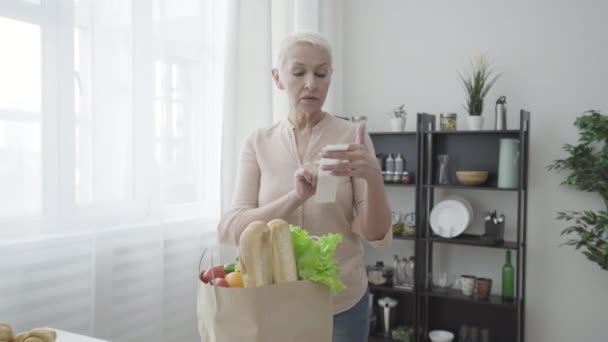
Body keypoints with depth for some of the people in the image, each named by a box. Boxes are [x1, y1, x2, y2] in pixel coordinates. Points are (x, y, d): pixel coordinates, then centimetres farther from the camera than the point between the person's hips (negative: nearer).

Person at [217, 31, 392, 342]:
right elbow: (231, 230, -12)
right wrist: (296, 196, -27)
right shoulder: (258, 143, -3)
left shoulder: (353, 137, -7)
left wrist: (373, 177, -29)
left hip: (342, 302, 0)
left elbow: (377, 236, -10)